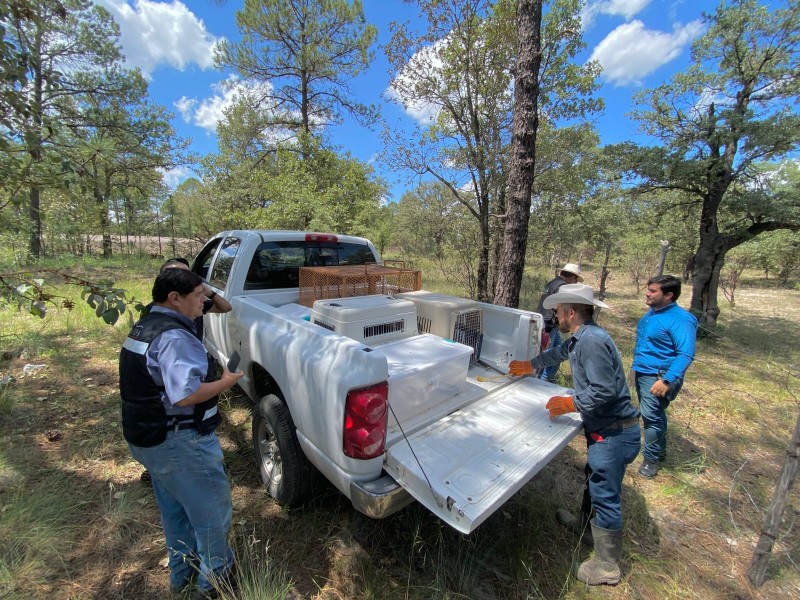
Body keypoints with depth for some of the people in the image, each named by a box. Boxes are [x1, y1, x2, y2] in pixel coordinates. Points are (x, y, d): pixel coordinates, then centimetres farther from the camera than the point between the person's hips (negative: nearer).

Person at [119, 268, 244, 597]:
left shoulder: (143, 326, 8)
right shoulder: (174, 336, -26)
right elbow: (185, 394, -32)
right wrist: (227, 381, -18)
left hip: (145, 437, 10)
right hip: (178, 443, -10)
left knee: (175, 508, 27)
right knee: (212, 510, 11)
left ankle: (181, 571, 46)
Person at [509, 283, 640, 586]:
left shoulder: (592, 340, -26)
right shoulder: (580, 338, 7)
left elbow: (605, 390, -29)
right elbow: (558, 352, 25)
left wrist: (567, 404, -16)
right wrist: (527, 365, 37)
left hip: (613, 433, -10)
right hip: (604, 429, 10)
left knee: (605, 496, 5)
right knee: (594, 482, 28)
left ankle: (607, 566, 25)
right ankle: (586, 525, 51)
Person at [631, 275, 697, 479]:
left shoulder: (680, 319, -19)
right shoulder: (652, 313, 7)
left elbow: (686, 355, -23)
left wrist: (667, 380, -29)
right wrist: (637, 366, 21)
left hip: (658, 377, -8)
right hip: (642, 373, 8)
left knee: (651, 416, -3)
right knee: (654, 415, 21)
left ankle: (652, 458, 15)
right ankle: (659, 450, 38)